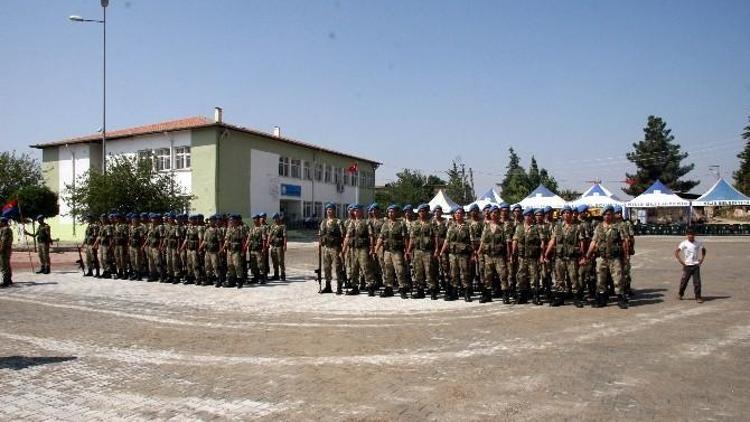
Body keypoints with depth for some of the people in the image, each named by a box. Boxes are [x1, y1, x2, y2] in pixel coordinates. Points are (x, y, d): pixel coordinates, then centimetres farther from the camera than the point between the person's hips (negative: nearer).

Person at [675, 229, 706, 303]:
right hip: (687, 265, -2)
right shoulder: (684, 243, -7)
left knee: (697, 282, -4)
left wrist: (701, 259, 9)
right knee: (684, 281, 7)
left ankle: (698, 297, 3)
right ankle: (680, 294, 28)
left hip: (696, 265, 2)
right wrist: (681, 261, -10)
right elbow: (676, 252, -8)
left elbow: (703, 250, 19)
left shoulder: (698, 243, 2)